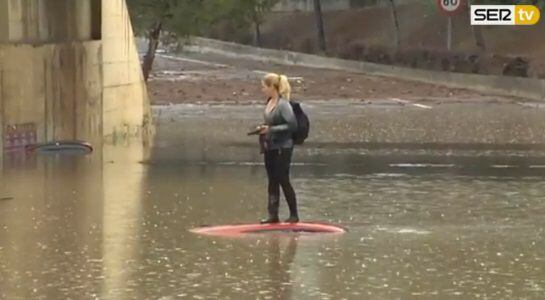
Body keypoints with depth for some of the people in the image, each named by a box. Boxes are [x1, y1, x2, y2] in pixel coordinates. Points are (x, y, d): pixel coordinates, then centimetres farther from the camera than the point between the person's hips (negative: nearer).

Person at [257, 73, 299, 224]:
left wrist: (271, 129, -19)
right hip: (270, 148, 8)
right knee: (272, 181, 8)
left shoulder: (283, 104, -16)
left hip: (282, 148, -8)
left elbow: (292, 125, -19)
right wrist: (263, 129, 3)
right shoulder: (269, 102, 8)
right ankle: (273, 214, 12)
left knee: (283, 180, -2)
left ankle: (294, 215, 9)